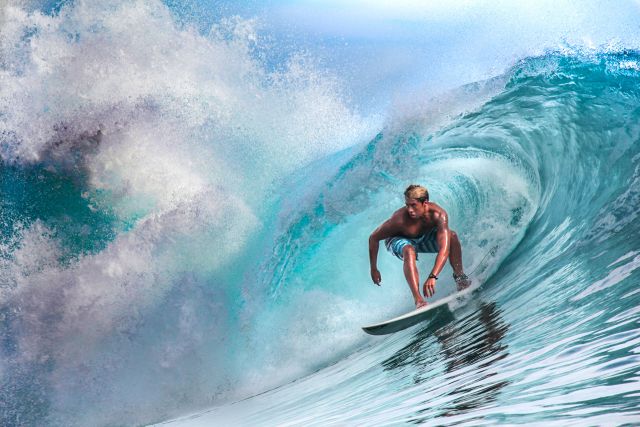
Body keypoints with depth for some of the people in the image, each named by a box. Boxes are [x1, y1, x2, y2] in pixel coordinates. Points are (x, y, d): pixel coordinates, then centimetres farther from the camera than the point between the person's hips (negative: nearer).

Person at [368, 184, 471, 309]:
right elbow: (373, 238, -23)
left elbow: (444, 249, -42)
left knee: (451, 236, -23)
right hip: (398, 240, -3)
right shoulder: (399, 219, -37)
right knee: (409, 251, -38)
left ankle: (459, 276, -4)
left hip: (423, 237, 3)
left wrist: (433, 276, -54)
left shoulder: (437, 214, -34)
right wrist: (374, 269, -18)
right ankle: (418, 300, -42)